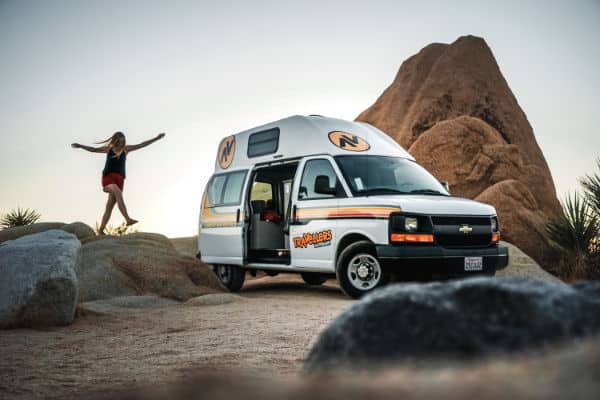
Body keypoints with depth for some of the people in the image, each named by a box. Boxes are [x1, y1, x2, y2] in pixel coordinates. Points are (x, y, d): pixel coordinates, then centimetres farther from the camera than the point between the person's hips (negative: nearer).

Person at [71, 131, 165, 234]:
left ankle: (101, 230, 2)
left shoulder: (125, 149, 14)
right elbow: (93, 149, 8)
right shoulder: (108, 148, 10)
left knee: (110, 206, -2)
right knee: (118, 193, -31)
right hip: (108, 177, -3)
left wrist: (156, 138, 11)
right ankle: (128, 219, -41)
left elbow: (142, 145, 13)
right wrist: (81, 146, -6)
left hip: (119, 179, 3)